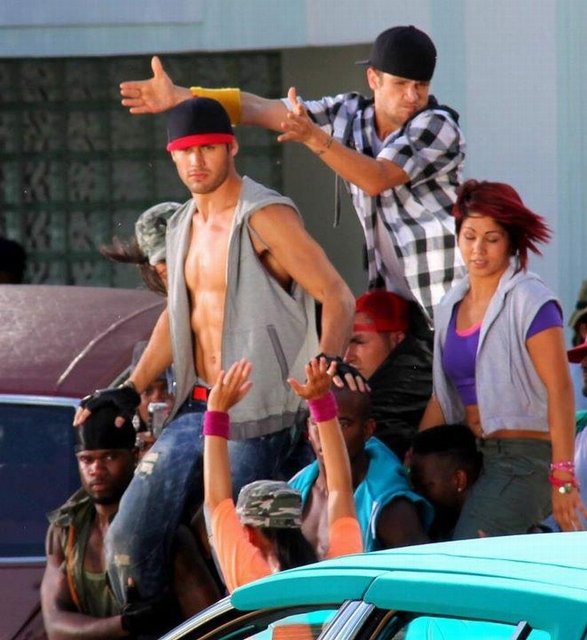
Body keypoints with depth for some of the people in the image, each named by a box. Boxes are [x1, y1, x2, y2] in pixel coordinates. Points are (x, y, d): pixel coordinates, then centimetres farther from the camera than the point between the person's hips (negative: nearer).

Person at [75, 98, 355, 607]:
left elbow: (337, 297, -14)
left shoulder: (265, 217, -10)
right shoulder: (183, 226, 15)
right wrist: (132, 389, 20)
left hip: (256, 417, -8)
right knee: (128, 541, 2)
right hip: (197, 408, 8)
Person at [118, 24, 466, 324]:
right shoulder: (350, 114, 8)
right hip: (393, 288, 5)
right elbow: (262, 109, 6)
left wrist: (313, 136, -33)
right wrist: (179, 96, 2)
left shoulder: (438, 126, -10)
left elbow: (376, 180, -23)